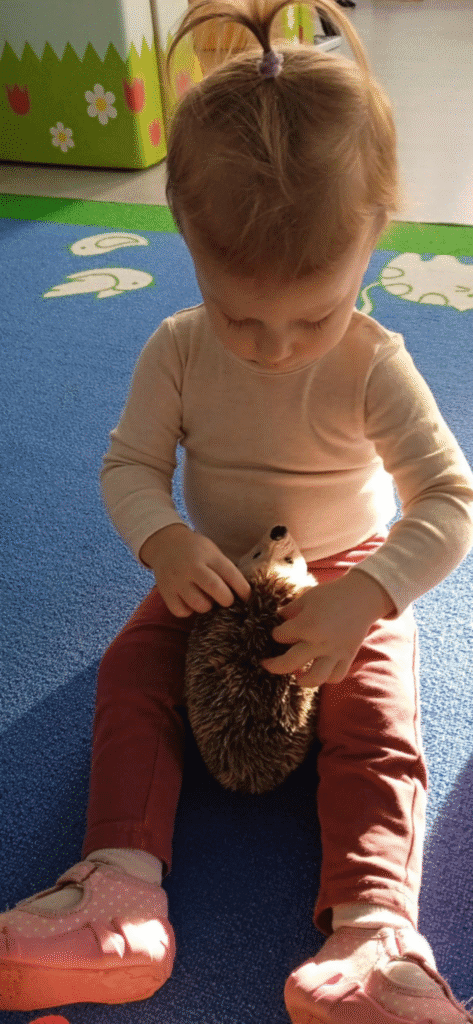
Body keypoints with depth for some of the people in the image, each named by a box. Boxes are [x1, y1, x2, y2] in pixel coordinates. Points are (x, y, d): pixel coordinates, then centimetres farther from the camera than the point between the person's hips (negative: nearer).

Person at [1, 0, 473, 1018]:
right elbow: (131, 463, -6)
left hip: (348, 579, -2)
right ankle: (123, 894, -21)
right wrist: (164, 540, -30)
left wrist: (365, 598, -38)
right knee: (131, 671, -17)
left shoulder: (375, 367, -20)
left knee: (379, 723, -23)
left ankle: (374, 931, -26)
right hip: (216, 576, 3)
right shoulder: (178, 350, -11)